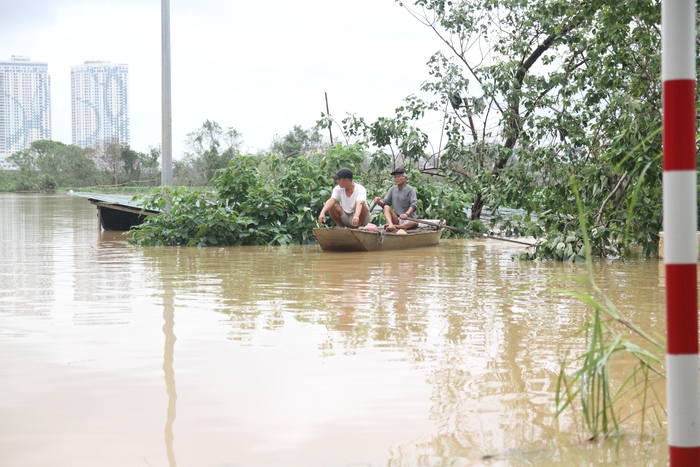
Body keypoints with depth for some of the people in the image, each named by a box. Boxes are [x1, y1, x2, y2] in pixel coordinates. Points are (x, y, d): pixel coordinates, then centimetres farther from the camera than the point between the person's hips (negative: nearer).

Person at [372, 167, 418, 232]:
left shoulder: (410, 189, -5)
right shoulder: (392, 189, 9)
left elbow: (414, 205, -17)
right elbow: (385, 202, 5)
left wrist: (406, 214, -36)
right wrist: (379, 202, -20)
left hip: (408, 219, -3)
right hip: (396, 219, 3)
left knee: (414, 223, -36)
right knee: (386, 207, -21)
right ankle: (391, 225, -42)